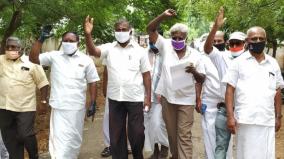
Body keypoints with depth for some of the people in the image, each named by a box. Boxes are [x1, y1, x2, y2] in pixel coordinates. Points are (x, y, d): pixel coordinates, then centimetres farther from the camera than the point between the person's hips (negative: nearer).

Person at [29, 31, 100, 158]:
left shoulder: (86, 60, 0)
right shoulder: (54, 56, 2)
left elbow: (92, 82, 3)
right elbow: (33, 58, -5)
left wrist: (93, 103, 0)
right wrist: (40, 40, -14)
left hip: (77, 107, 0)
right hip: (58, 106, 0)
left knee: (74, 139, 14)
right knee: (58, 138, 2)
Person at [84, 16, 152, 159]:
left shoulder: (140, 51, 1)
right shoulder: (109, 48, 3)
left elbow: (146, 74, 2)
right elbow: (93, 51, -15)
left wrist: (148, 96, -2)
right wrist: (88, 34, -32)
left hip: (135, 98, -1)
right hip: (115, 98, 2)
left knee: (137, 132, 7)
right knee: (116, 133, 11)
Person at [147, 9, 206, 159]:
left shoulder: (195, 55, -3)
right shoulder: (166, 47, -2)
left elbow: (202, 79, 1)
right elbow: (150, 29, -4)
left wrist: (194, 71, -22)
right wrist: (163, 16, -17)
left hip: (186, 100, -2)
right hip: (167, 98, 2)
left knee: (184, 135, -1)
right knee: (171, 133, 16)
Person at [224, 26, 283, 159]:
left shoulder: (273, 63, 11)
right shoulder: (238, 62, 1)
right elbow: (230, 89, -2)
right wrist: (230, 116, -8)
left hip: (268, 120, 3)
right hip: (245, 120, -3)